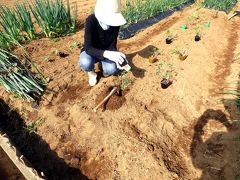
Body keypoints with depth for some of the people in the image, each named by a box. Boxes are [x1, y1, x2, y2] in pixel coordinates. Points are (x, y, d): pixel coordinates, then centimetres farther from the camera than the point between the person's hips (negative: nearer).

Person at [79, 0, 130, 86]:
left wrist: (116, 56, -36)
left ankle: (106, 71, 12)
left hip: (107, 52, 2)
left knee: (112, 69, -27)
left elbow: (112, 45, -15)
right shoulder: (91, 21, -30)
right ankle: (91, 72, 2)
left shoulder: (115, 21, -19)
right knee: (85, 63, -35)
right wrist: (107, 54, -50)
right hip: (91, 51, -2)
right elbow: (88, 48, -35)